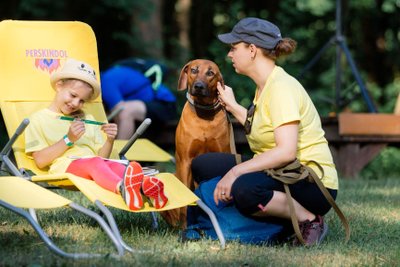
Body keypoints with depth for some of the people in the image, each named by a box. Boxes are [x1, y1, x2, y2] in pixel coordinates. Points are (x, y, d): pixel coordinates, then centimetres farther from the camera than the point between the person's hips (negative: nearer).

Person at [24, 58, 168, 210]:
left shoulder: (87, 119, 30)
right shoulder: (39, 119, 13)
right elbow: (40, 161, -1)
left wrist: (109, 140, 2)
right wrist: (68, 139, -6)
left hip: (94, 164, 5)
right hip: (64, 166, -5)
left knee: (113, 165, -30)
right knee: (94, 163, -38)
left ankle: (144, 184, -60)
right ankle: (122, 187, -69)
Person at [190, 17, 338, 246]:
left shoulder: (281, 87, -18)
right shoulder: (264, 86, 11)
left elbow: (286, 151, -28)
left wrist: (236, 171, -28)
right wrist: (233, 106, 23)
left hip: (313, 185, -10)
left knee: (243, 190, -37)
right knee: (203, 165, 5)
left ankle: (310, 221, -12)